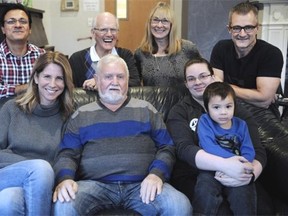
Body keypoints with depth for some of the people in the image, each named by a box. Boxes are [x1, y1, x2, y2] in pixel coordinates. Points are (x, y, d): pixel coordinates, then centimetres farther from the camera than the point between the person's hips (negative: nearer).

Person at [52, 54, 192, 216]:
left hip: (141, 184, 1)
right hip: (95, 184, 0)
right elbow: (68, 153, 9)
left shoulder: (146, 109, 17)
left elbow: (166, 147, 11)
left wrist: (157, 174, -10)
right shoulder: (82, 115, 18)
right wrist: (65, 178, -14)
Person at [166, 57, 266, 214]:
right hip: (191, 178, -1)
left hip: (234, 180, 2)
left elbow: (258, 151, 1)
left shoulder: (236, 109, 9)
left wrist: (250, 174, -22)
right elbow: (184, 149, -13)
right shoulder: (179, 112, 5)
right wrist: (224, 165, -28)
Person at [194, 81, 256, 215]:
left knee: (243, 194, -23)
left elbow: (249, 152, -1)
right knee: (204, 192, -28)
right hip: (211, 170, -2)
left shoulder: (240, 125, 7)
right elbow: (209, 148, -16)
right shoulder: (205, 121, -3)